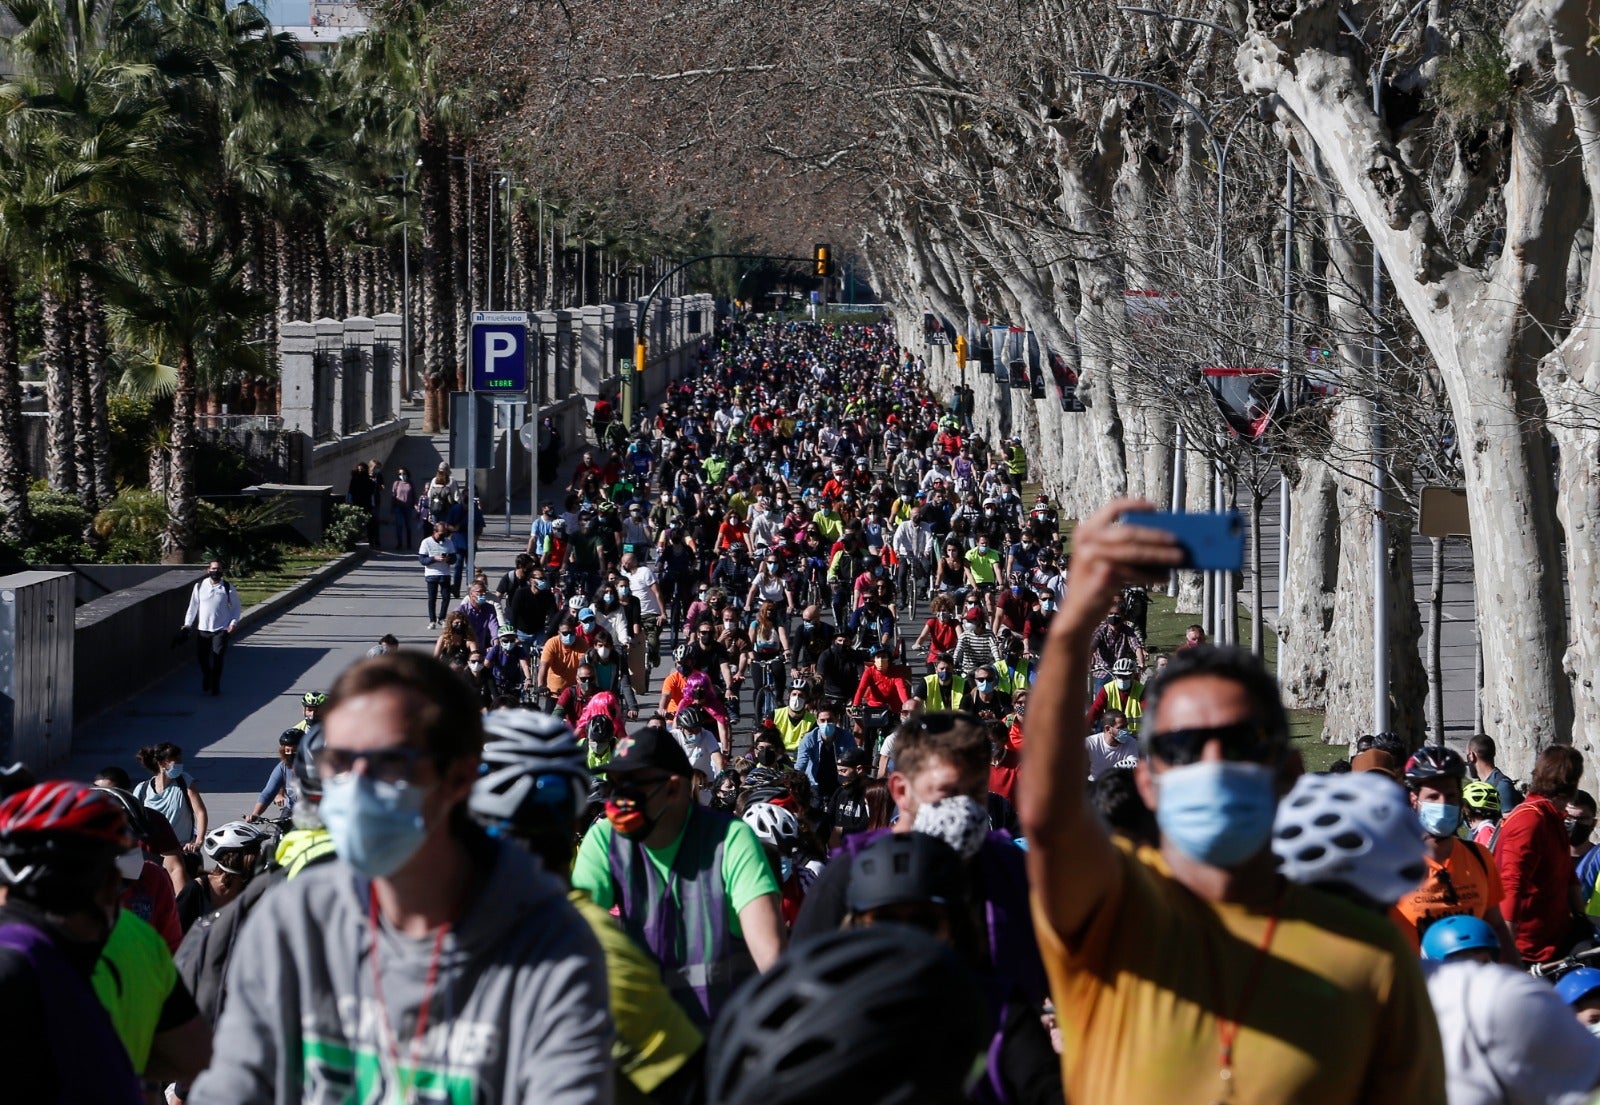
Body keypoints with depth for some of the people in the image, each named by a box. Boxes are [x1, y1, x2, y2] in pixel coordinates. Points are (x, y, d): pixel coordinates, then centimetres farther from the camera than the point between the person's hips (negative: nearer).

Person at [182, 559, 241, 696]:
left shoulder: (229, 588, -2)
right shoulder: (199, 587, 2)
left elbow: (236, 608, 5)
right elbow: (193, 606, 6)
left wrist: (233, 623, -9)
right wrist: (187, 624, 0)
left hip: (221, 630, -2)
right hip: (202, 629, 2)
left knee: (218, 659, -6)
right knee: (201, 657, 7)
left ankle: (215, 686, 9)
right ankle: (205, 684, 30)